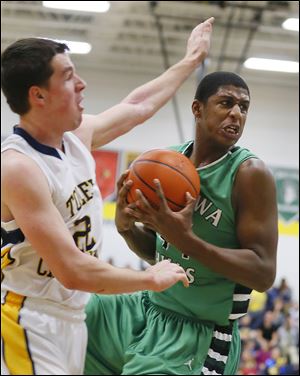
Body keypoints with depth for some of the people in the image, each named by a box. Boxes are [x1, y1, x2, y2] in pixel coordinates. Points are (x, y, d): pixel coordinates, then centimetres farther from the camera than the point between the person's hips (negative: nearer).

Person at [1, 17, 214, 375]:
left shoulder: (77, 136, 4)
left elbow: (138, 106, 25)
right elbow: (73, 271, -26)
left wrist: (191, 59, 34)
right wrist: (152, 279, -14)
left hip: (73, 317, 9)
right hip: (29, 324, -9)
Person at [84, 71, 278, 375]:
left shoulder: (250, 173, -17)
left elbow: (264, 273, -22)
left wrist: (185, 238, -33)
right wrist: (125, 226, -11)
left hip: (201, 333, -6)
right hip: (149, 308, 7)